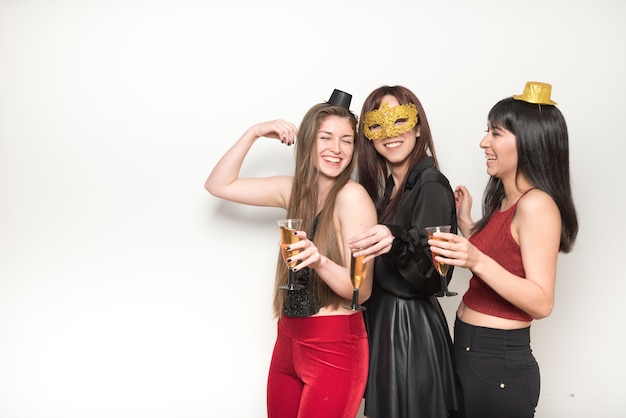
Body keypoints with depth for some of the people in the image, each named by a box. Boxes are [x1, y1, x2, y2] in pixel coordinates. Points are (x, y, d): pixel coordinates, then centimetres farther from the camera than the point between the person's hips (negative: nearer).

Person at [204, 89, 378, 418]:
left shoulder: (352, 196, -15)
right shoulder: (294, 189, 4)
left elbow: (361, 290, -17)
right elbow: (219, 185, 7)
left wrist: (320, 261, -35)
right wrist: (254, 133, -1)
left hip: (335, 346, -6)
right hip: (288, 340, 6)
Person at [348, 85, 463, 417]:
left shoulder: (431, 187, -17)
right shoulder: (386, 185, 7)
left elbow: (430, 276, -25)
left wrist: (397, 241, -40)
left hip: (412, 329, -8)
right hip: (381, 319, 8)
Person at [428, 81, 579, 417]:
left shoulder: (537, 203, -17)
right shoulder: (504, 201, 10)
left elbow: (542, 302, -22)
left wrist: (477, 261, -32)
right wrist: (465, 222, 10)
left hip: (498, 363, -9)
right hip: (469, 351, 9)